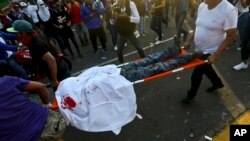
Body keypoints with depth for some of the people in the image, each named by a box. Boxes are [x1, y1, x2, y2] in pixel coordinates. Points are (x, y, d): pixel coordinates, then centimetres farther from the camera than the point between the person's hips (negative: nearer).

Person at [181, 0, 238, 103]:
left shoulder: (228, 10, -24)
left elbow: (231, 36, -20)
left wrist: (216, 54, -22)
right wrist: (189, 41, 7)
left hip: (211, 51, -7)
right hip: (200, 48, 7)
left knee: (196, 74, 5)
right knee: (205, 68, 26)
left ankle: (191, 95, 32)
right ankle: (218, 83, 56)